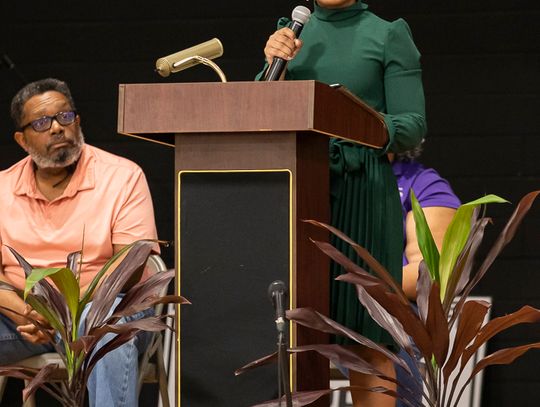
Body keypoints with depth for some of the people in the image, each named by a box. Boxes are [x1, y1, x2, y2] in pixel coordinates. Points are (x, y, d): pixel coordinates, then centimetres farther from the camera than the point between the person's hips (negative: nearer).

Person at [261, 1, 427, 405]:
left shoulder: (388, 35, 3)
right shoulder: (292, 34, 15)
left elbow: (413, 127, -3)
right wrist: (273, 65, -6)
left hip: (361, 192, -4)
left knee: (367, 340, -4)